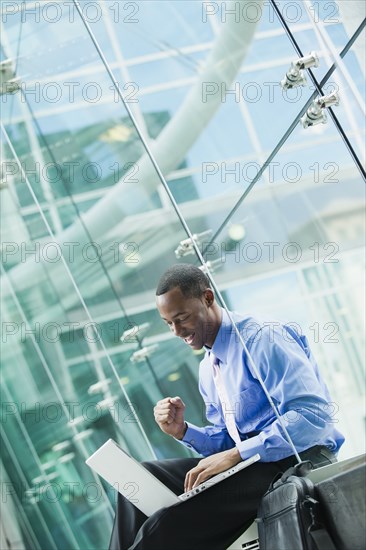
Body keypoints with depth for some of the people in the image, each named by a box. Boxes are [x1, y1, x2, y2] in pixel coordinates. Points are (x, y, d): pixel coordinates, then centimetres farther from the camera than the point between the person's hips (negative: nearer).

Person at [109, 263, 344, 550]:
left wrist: (234, 455, -23)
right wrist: (182, 431, 2)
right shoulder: (208, 368, 17)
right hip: (250, 463, 9)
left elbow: (315, 413, -21)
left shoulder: (261, 339, -10)